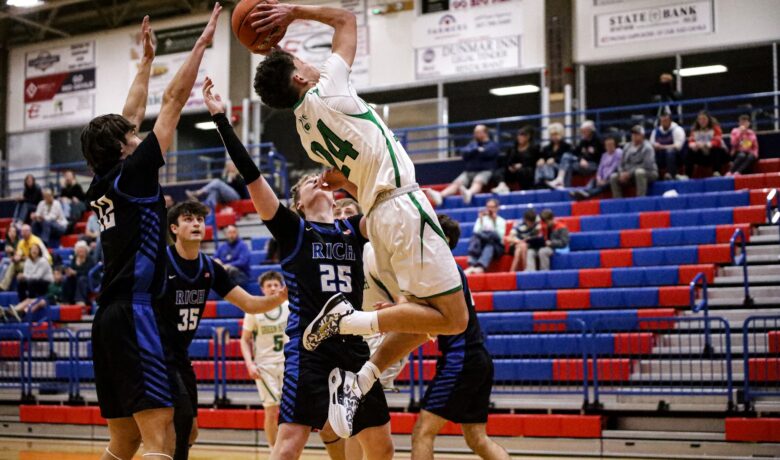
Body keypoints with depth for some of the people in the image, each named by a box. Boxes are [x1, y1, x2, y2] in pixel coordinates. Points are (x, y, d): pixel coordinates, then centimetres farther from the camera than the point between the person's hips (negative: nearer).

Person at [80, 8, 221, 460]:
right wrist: (202, 42, 3)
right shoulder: (131, 174, -5)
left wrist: (147, 59, 36)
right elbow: (173, 101, -3)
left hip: (110, 317, 9)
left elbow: (131, 116, 28)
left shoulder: (103, 185, 15)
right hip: (135, 315, -9)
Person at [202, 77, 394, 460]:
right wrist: (221, 120, -9)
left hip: (354, 346, 5)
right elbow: (251, 174, -4)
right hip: (308, 346, -5)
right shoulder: (291, 229, 3)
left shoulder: (354, 230, 14)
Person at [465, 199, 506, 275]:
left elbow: (500, 237, -7)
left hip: (497, 247, -1)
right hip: (481, 246, 1)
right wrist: (481, 221, -9)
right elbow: (476, 232, -1)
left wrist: (495, 222, -12)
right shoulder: (481, 219, 15)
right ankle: (472, 265, -51)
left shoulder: (501, 221, 10)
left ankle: (481, 267, -56)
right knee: (475, 238, -31)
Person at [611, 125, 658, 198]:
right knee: (613, 177, -11)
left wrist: (629, 173, -24)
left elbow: (647, 165, -23)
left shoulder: (647, 147, -14)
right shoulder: (627, 147, 6)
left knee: (639, 172, -39)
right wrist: (622, 173, -13)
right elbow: (622, 164, 9)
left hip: (649, 173, -6)